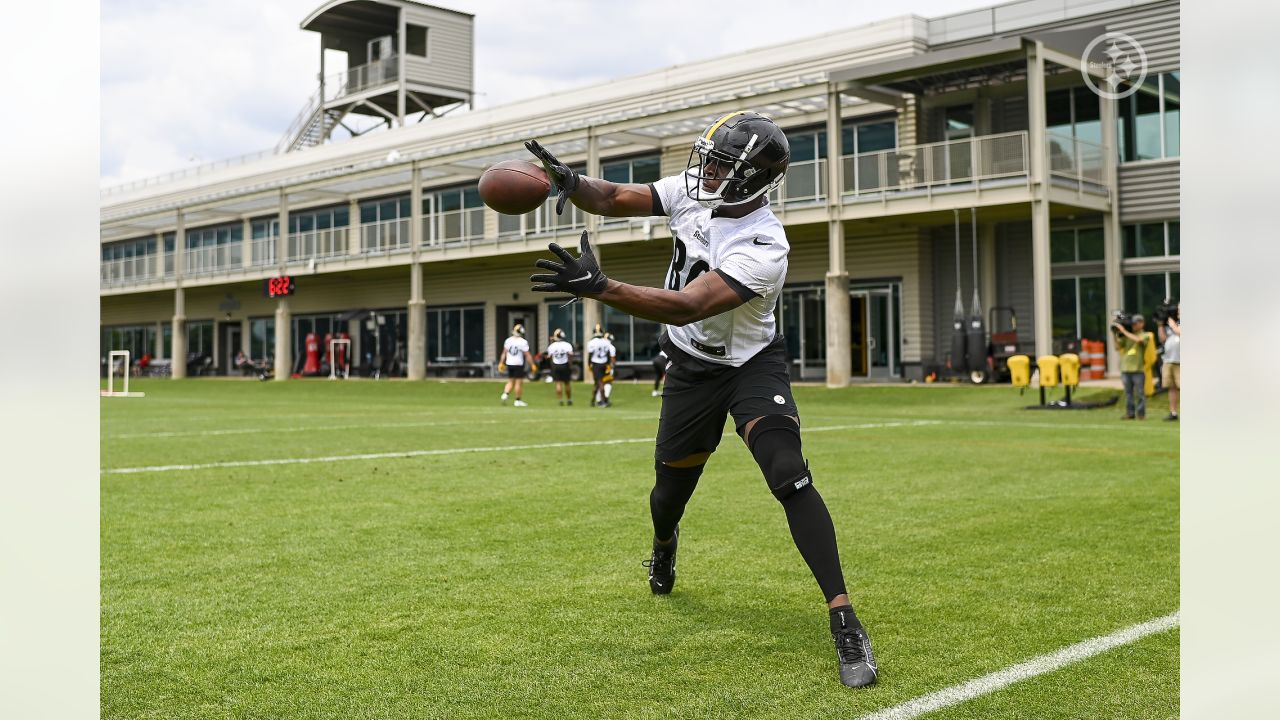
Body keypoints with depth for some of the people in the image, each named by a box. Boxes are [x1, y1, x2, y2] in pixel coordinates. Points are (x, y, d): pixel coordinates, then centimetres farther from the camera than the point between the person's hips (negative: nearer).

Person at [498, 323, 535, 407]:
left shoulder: (508, 341, 3)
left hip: (509, 364, 5)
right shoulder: (523, 342, -12)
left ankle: (505, 394, -3)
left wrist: (501, 363, 15)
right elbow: (527, 355, -11)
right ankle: (518, 401, 6)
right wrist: (532, 365, -5)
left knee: (510, 381, 16)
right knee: (519, 382, 2)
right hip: (518, 364, -5)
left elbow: (504, 353, 7)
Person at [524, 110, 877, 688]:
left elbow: (687, 307, -38)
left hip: (752, 365, -5)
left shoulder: (764, 249, -31)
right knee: (671, 486, 14)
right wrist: (569, 181, -29)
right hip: (692, 367, 5)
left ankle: (844, 622, -21)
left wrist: (596, 286, -46)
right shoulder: (691, 191, -10)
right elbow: (614, 199, -6)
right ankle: (664, 547, 53)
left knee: (789, 477, -24)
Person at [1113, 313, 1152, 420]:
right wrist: (1116, 334, 3)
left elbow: (1137, 339, -17)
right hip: (1125, 368, 4)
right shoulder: (1127, 335, 17)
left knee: (1139, 392, -2)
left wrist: (1124, 331, -13)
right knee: (1128, 392, 6)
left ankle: (1141, 414, 3)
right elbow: (1117, 347, 14)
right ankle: (1129, 413, 10)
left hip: (1138, 368, -4)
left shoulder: (1145, 335, 4)